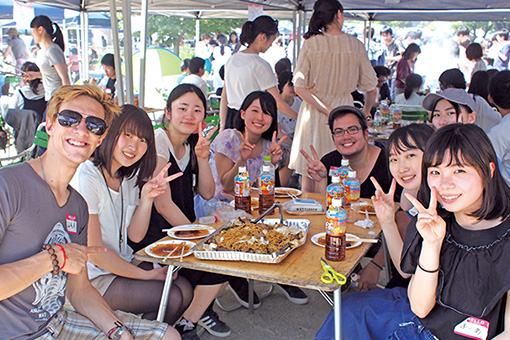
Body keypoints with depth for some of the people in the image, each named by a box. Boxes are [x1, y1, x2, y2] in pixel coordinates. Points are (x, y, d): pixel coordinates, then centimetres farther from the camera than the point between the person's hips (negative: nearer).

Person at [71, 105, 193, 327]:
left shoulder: (129, 177, 6)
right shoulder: (87, 178, -20)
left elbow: (135, 236, 3)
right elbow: (95, 253, -19)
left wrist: (147, 198, -12)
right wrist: (146, 275, -11)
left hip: (122, 263, 8)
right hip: (93, 277, -8)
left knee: (185, 289, -11)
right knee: (172, 297, -19)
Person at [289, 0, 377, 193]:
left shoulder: (311, 44, -5)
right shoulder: (355, 45, -3)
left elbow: (299, 87, -11)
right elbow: (370, 88, 2)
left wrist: (327, 110, -10)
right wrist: (366, 111, 20)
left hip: (313, 111, 0)